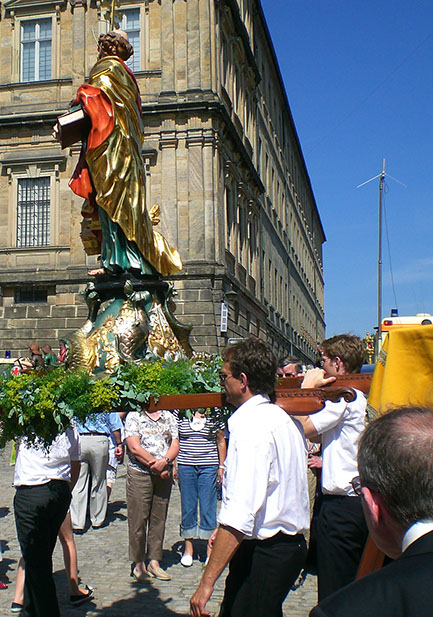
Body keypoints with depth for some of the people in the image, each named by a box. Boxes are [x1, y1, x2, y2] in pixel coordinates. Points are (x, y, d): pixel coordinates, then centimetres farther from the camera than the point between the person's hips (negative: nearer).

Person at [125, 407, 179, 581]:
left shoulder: (169, 417, 13)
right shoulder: (133, 416, 1)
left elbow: (175, 445, 5)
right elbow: (134, 447, -9)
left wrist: (165, 461, -14)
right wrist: (155, 465, -12)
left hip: (164, 474, 4)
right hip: (139, 474, -4)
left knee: (159, 519, 7)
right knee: (138, 519, -1)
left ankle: (154, 562, 17)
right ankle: (138, 563, 11)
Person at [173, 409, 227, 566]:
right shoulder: (179, 413, 2)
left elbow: (221, 442, 9)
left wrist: (221, 467, 8)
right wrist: (173, 465, 4)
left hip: (209, 466, -1)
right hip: (185, 466, 1)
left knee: (208, 508, 1)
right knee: (187, 507, 7)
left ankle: (210, 549, 13)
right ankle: (188, 549, 20)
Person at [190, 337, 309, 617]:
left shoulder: (251, 425, -19)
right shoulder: (285, 419, 12)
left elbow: (240, 515, -26)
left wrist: (207, 581, -23)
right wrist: (226, 529, 24)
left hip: (262, 553, -9)